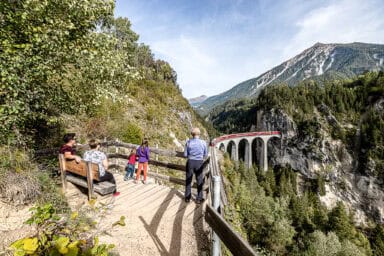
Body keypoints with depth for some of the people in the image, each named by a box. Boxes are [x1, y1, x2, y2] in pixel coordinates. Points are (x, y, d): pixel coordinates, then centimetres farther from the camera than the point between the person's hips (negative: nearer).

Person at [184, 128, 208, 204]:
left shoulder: (188, 142, -6)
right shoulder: (203, 142, -7)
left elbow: (185, 154, -2)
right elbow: (205, 154, 3)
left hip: (190, 162, 1)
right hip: (199, 163, 0)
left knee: (188, 180, 15)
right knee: (200, 181, 13)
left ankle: (187, 197, 24)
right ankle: (199, 198, 21)